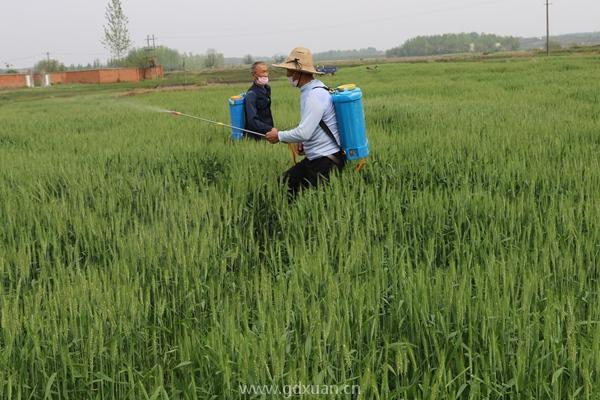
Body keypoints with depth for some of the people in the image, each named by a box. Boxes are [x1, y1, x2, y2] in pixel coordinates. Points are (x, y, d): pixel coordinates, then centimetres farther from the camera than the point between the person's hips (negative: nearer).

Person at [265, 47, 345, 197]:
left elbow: (304, 133, -25)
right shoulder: (309, 91, 10)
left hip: (327, 161, -10)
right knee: (286, 182, 11)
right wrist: (304, 142, 6)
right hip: (315, 157, 10)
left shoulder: (315, 95, -21)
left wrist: (279, 136, -10)